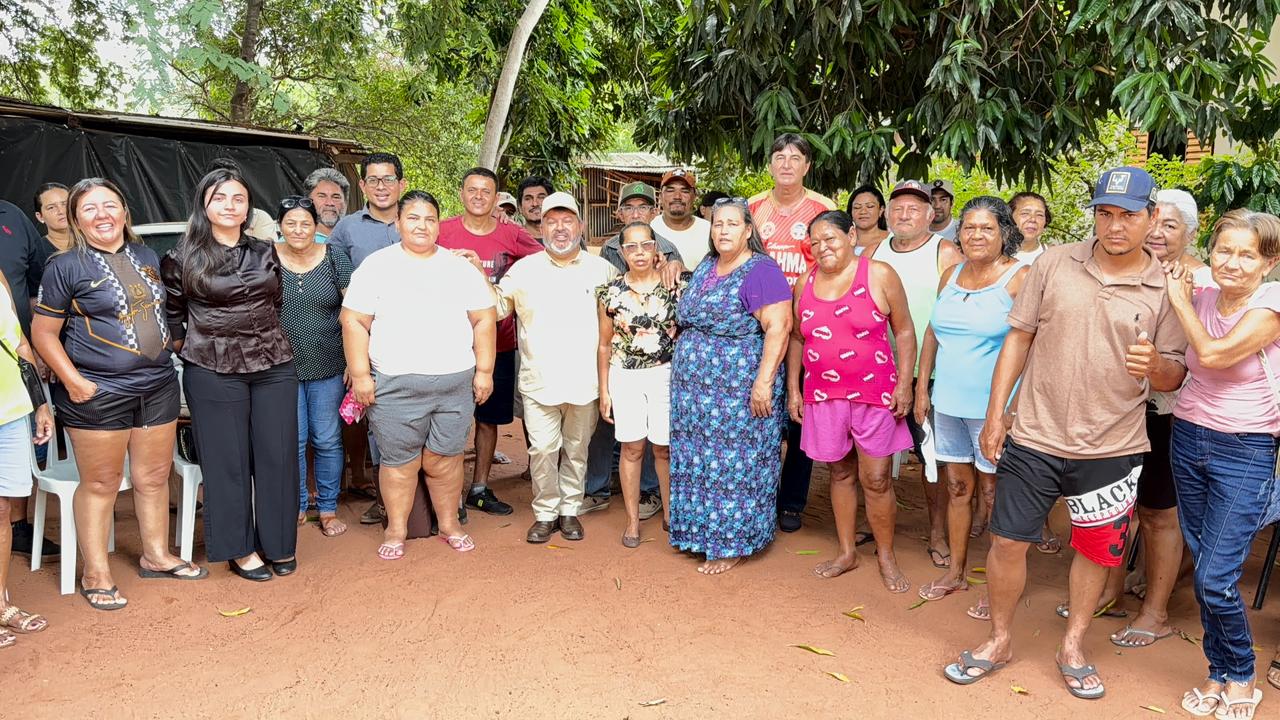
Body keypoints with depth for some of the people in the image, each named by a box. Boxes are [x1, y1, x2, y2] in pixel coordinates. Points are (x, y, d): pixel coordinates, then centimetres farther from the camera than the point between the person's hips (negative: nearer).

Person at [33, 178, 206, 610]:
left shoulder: (147, 257, 10)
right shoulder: (65, 267, -6)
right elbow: (43, 332, -5)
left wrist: (167, 356, 12)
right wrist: (72, 381, -13)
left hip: (158, 386, 5)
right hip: (98, 394, -5)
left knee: (154, 476, 13)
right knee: (101, 483, 3)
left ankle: (156, 555, 29)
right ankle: (96, 574, 16)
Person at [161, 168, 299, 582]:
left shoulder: (265, 253, 8)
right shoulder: (182, 257, -2)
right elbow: (170, 314, 8)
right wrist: (188, 347, 6)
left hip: (274, 366, 3)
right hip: (213, 372, -3)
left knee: (277, 455, 6)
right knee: (227, 460, 5)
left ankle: (278, 543, 20)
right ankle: (240, 549, 18)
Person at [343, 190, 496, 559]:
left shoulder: (461, 266, 8)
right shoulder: (377, 266, 3)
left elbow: (484, 320, 8)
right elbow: (354, 322, -1)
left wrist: (484, 370, 2)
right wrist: (360, 374, -7)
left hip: (455, 383, 2)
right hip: (395, 385, -1)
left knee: (445, 459, 8)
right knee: (399, 461, 5)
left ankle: (449, 523, 25)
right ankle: (396, 529, 22)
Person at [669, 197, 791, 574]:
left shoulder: (761, 271, -12)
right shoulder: (705, 268, 14)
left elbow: (778, 328, -19)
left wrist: (764, 381, -24)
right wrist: (685, 368, 18)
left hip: (740, 387, -8)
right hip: (697, 386, 8)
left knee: (735, 464, 0)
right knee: (701, 461, 12)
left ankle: (733, 543, 12)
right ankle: (706, 531, 26)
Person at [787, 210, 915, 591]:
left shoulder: (879, 275, -4)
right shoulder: (806, 284, 7)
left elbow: (904, 331, -2)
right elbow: (796, 338, 14)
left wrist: (904, 382, -8)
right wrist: (793, 388, 10)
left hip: (874, 393, -3)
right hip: (823, 394, 4)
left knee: (875, 478, 0)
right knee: (841, 473, 14)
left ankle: (886, 556, 19)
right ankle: (846, 552, 28)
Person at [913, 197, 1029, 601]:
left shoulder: (1019, 279, -10)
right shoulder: (951, 275, 9)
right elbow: (933, 333, 14)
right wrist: (922, 388, 11)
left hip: (994, 406, -5)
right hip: (948, 402, 6)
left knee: (993, 490, 4)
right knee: (957, 486, 14)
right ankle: (956, 572, 28)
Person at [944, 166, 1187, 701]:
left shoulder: (1167, 290, -2)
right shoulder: (1055, 263, -2)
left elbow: (1174, 376, 2)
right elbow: (1019, 337, 2)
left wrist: (1157, 364, -23)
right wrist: (995, 412, -1)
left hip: (1110, 449, 0)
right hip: (1035, 437, 0)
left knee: (1097, 550, 14)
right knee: (1007, 541, 6)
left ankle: (1073, 646, 36)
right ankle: (999, 640, 28)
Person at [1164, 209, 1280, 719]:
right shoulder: (1200, 297, 2)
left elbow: (1214, 353, -24)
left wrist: (1180, 300, -11)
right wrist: (1178, 294, 0)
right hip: (1188, 440, 5)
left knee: (1216, 579, -6)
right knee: (1205, 572, 12)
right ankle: (1219, 673, 28)